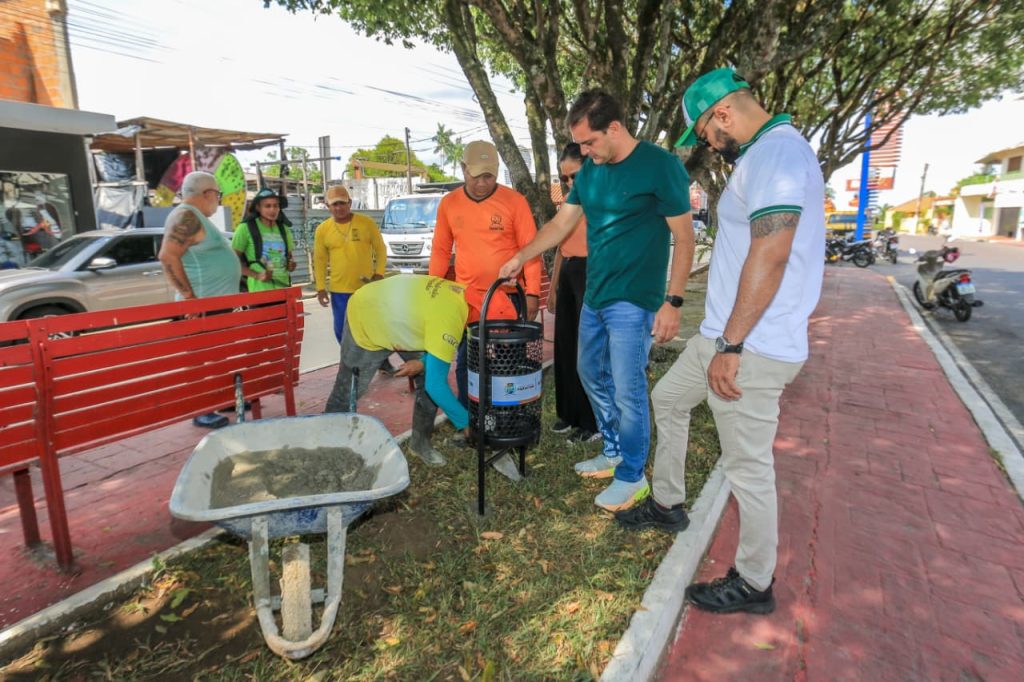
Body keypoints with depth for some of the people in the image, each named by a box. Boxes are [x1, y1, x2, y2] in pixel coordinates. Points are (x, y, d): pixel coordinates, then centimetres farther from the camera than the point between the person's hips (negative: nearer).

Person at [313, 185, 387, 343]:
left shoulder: (367, 222, -4)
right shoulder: (322, 229, 0)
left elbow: (380, 249, 2)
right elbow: (320, 260, 5)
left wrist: (379, 273, -8)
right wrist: (321, 288, 1)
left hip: (367, 288, -1)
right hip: (339, 290, 1)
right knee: (342, 329, 8)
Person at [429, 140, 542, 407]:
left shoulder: (514, 201, -6)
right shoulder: (448, 203, 3)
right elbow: (440, 251, 9)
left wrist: (532, 293, -9)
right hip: (466, 299, 3)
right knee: (465, 362, 11)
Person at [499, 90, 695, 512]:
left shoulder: (661, 165, -12)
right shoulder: (589, 170, 8)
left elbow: (684, 237, -11)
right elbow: (562, 223, 16)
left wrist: (673, 301, -16)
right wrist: (520, 258, 14)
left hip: (633, 302, -8)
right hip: (594, 296, 8)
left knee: (627, 391, -2)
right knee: (592, 377, 16)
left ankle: (632, 476, 17)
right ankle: (613, 453, 34)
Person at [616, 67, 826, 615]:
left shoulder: (777, 153, -16)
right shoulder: (763, 155, 16)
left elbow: (769, 257, -25)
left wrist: (731, 347, -23)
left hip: (751, 349, -11)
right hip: (726, 335, 11)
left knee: (747, 466, 2)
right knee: (667, 400, 23)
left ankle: (754, 584, 22)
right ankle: (667, 504, 39)